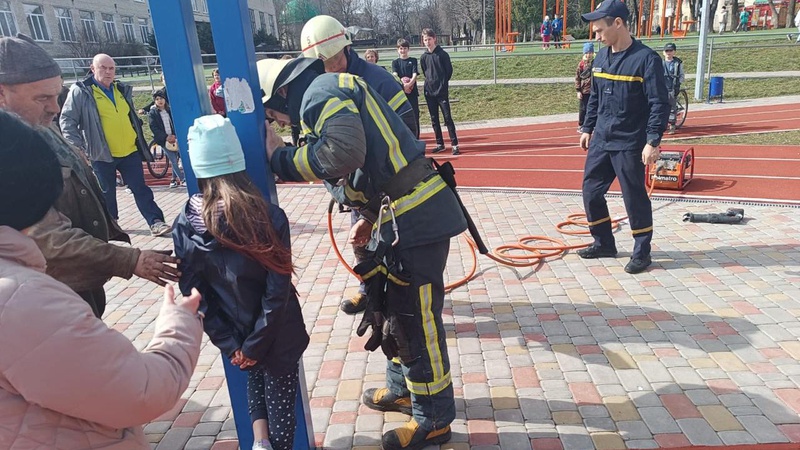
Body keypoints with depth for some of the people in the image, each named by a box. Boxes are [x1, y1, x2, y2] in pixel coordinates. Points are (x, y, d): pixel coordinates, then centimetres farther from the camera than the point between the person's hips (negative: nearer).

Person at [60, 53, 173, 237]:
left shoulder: (122, 90, 11)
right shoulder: (81, 91, -6)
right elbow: (67, 120, -6)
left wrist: (139, 141, 20)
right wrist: (76, 147, -12)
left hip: (130, 151, 4)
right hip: (102, 154, -3)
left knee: (141, 189, 3)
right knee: (107, 193, 9)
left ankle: (156, 222, 3)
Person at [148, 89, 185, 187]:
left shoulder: (170, 110, 10)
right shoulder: (152, 113, 0)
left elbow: (176, 124, 9)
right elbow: (154, 128, -8)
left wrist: (175, 135, -7)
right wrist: (166, 137, -17)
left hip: (174, 138, 3)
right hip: (164, 140, -3)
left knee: (175, 160, 4)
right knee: (173, 161, -9)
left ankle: (174, 179, 19)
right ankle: (183, 179, -8)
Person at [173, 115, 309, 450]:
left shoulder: (185, 226, -11)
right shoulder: (269, 217, -21)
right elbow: (278, 292, -20)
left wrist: (230, 345, -2)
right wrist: (254, 345, -10)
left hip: (236, 337, 3)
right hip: (276, 336, -3)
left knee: (255, 376, 31)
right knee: (280, 405, 16)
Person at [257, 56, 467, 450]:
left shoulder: (320, 91, -10)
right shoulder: (330, 93, 22)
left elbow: (344, 153, -29)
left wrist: (280, 159, -15)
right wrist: (370, 218, 17)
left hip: (415, 218, -11)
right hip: (402, 215, 11)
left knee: (415, 318, 1)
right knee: (393, 306, 22)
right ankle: (402, 389, 40)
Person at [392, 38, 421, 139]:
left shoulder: (413, 60, 7)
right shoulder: (395, 62, 9)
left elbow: (415, 75, -5)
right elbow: (395, 75, -7)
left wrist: (409, 84, -24)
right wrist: (402, 85, -25)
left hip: (412, 92, -1)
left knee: (414, 116, -1)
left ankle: (416, 139, 5)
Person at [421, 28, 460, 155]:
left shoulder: (442, 54, -5)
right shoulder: (424, 57, 7)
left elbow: (449, 71, -1)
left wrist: (442, 83, 4)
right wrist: (431, 82, 9)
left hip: (442, 91, -4)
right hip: (429, 92, 5)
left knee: (447, 118, -6)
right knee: (434, 119, 8)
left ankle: (455, 145, -3)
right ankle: (440, 144, 17)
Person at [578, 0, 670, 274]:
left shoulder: (646, 59, -13)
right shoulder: (600, 58, 7)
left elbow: (660, 104, -15)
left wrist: (653, 141, -20)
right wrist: (588, 129, 18)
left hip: (630, 145, -7)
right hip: (600, 142, 7)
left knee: (634, 198, 2)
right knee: (591, 192, 10)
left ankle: (642, 252, 17)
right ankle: (604, 243, 26)